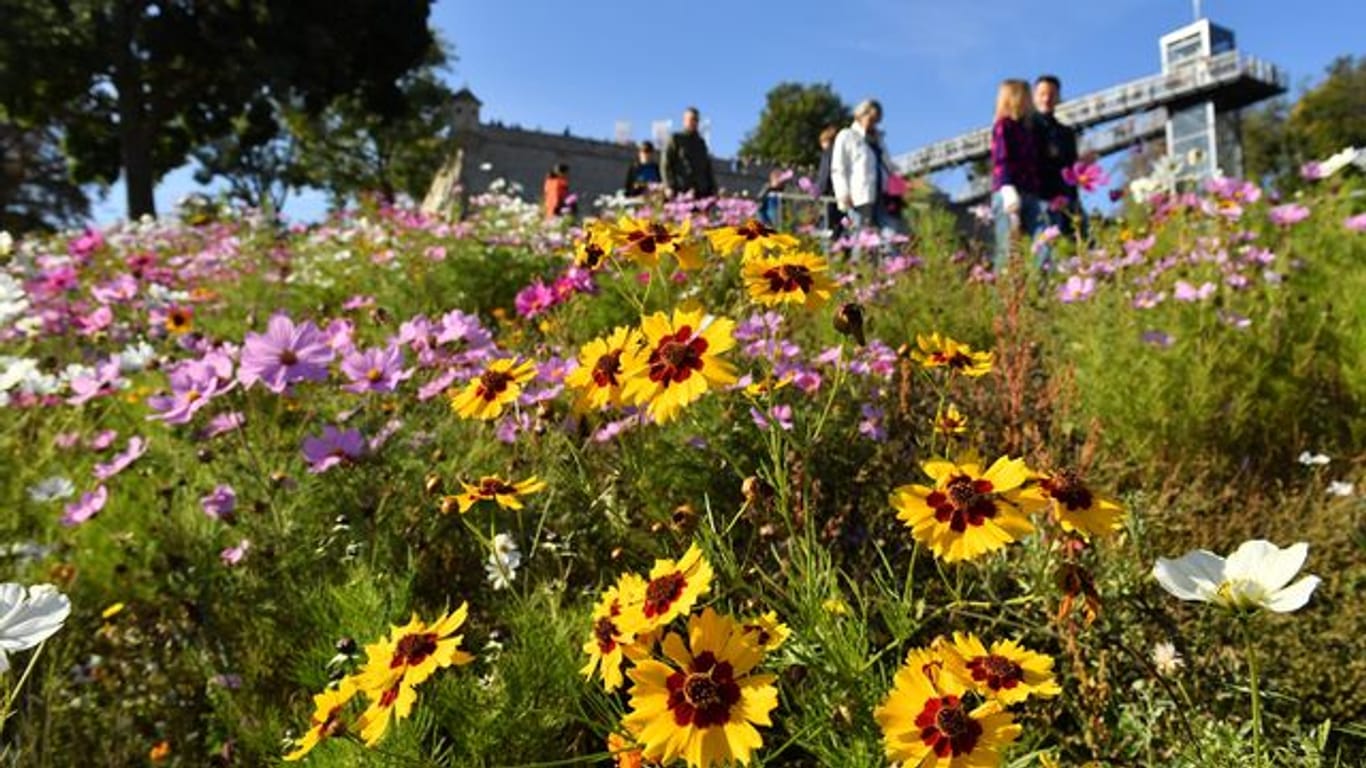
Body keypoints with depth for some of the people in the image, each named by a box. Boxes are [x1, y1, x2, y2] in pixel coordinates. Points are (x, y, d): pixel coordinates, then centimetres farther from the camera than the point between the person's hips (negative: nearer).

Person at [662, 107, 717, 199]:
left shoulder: (701, 142, 22)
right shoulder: (675, 139, 7)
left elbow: (708, 167, 24)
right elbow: (666, 165, 0)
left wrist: (713, 188, 13)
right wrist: (669, 187, -12)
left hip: (702, 191, 5)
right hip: (682, 190, -5)